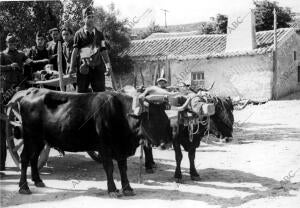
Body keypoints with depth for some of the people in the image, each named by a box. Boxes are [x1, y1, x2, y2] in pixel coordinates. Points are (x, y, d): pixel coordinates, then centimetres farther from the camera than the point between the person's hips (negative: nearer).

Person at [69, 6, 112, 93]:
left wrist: (108, 64, -4)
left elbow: (103, 51, 9)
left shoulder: (99, 34, 12)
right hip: (84, 68, -2)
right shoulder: (79, 34, 4)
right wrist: (72, 67, -7)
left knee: (100, 92, 1)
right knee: (81, 91, 4)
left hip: (98, 67, 2)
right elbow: (75, 51, 0)